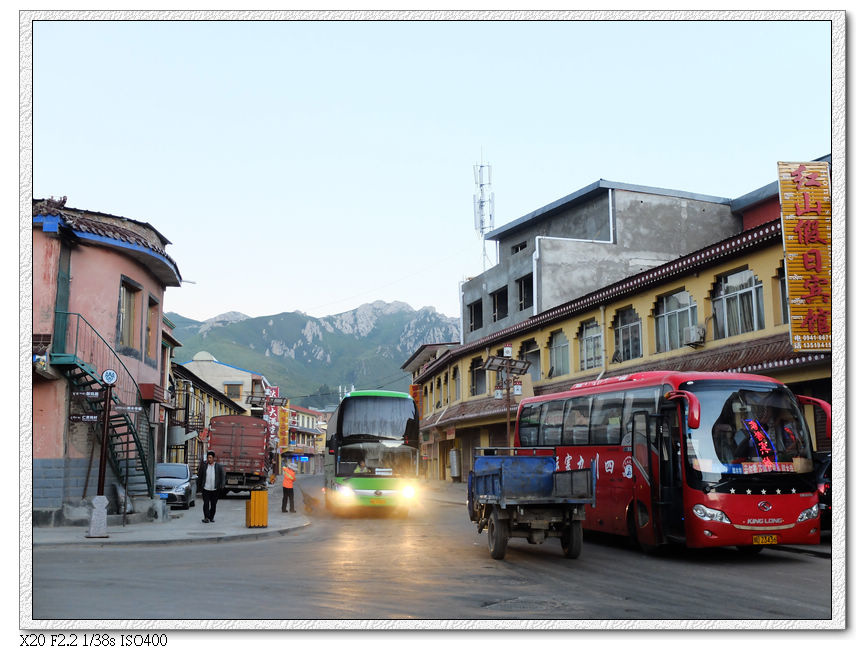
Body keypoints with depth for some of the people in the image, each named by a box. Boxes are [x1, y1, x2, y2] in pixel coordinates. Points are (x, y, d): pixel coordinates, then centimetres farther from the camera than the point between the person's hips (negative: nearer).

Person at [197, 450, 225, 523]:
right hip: (205, 489, 0)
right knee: (206, 504, -9)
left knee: (213, 505, 5)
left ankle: (211, 518, 17)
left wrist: (222, 486, -4)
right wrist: (199, 486, 10)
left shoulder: (219, 466, 3)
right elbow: (200, 476, 11)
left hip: (215, 490, 0)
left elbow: (222, 476, 5)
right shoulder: (204, 465, 5)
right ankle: (206, 518, -10)